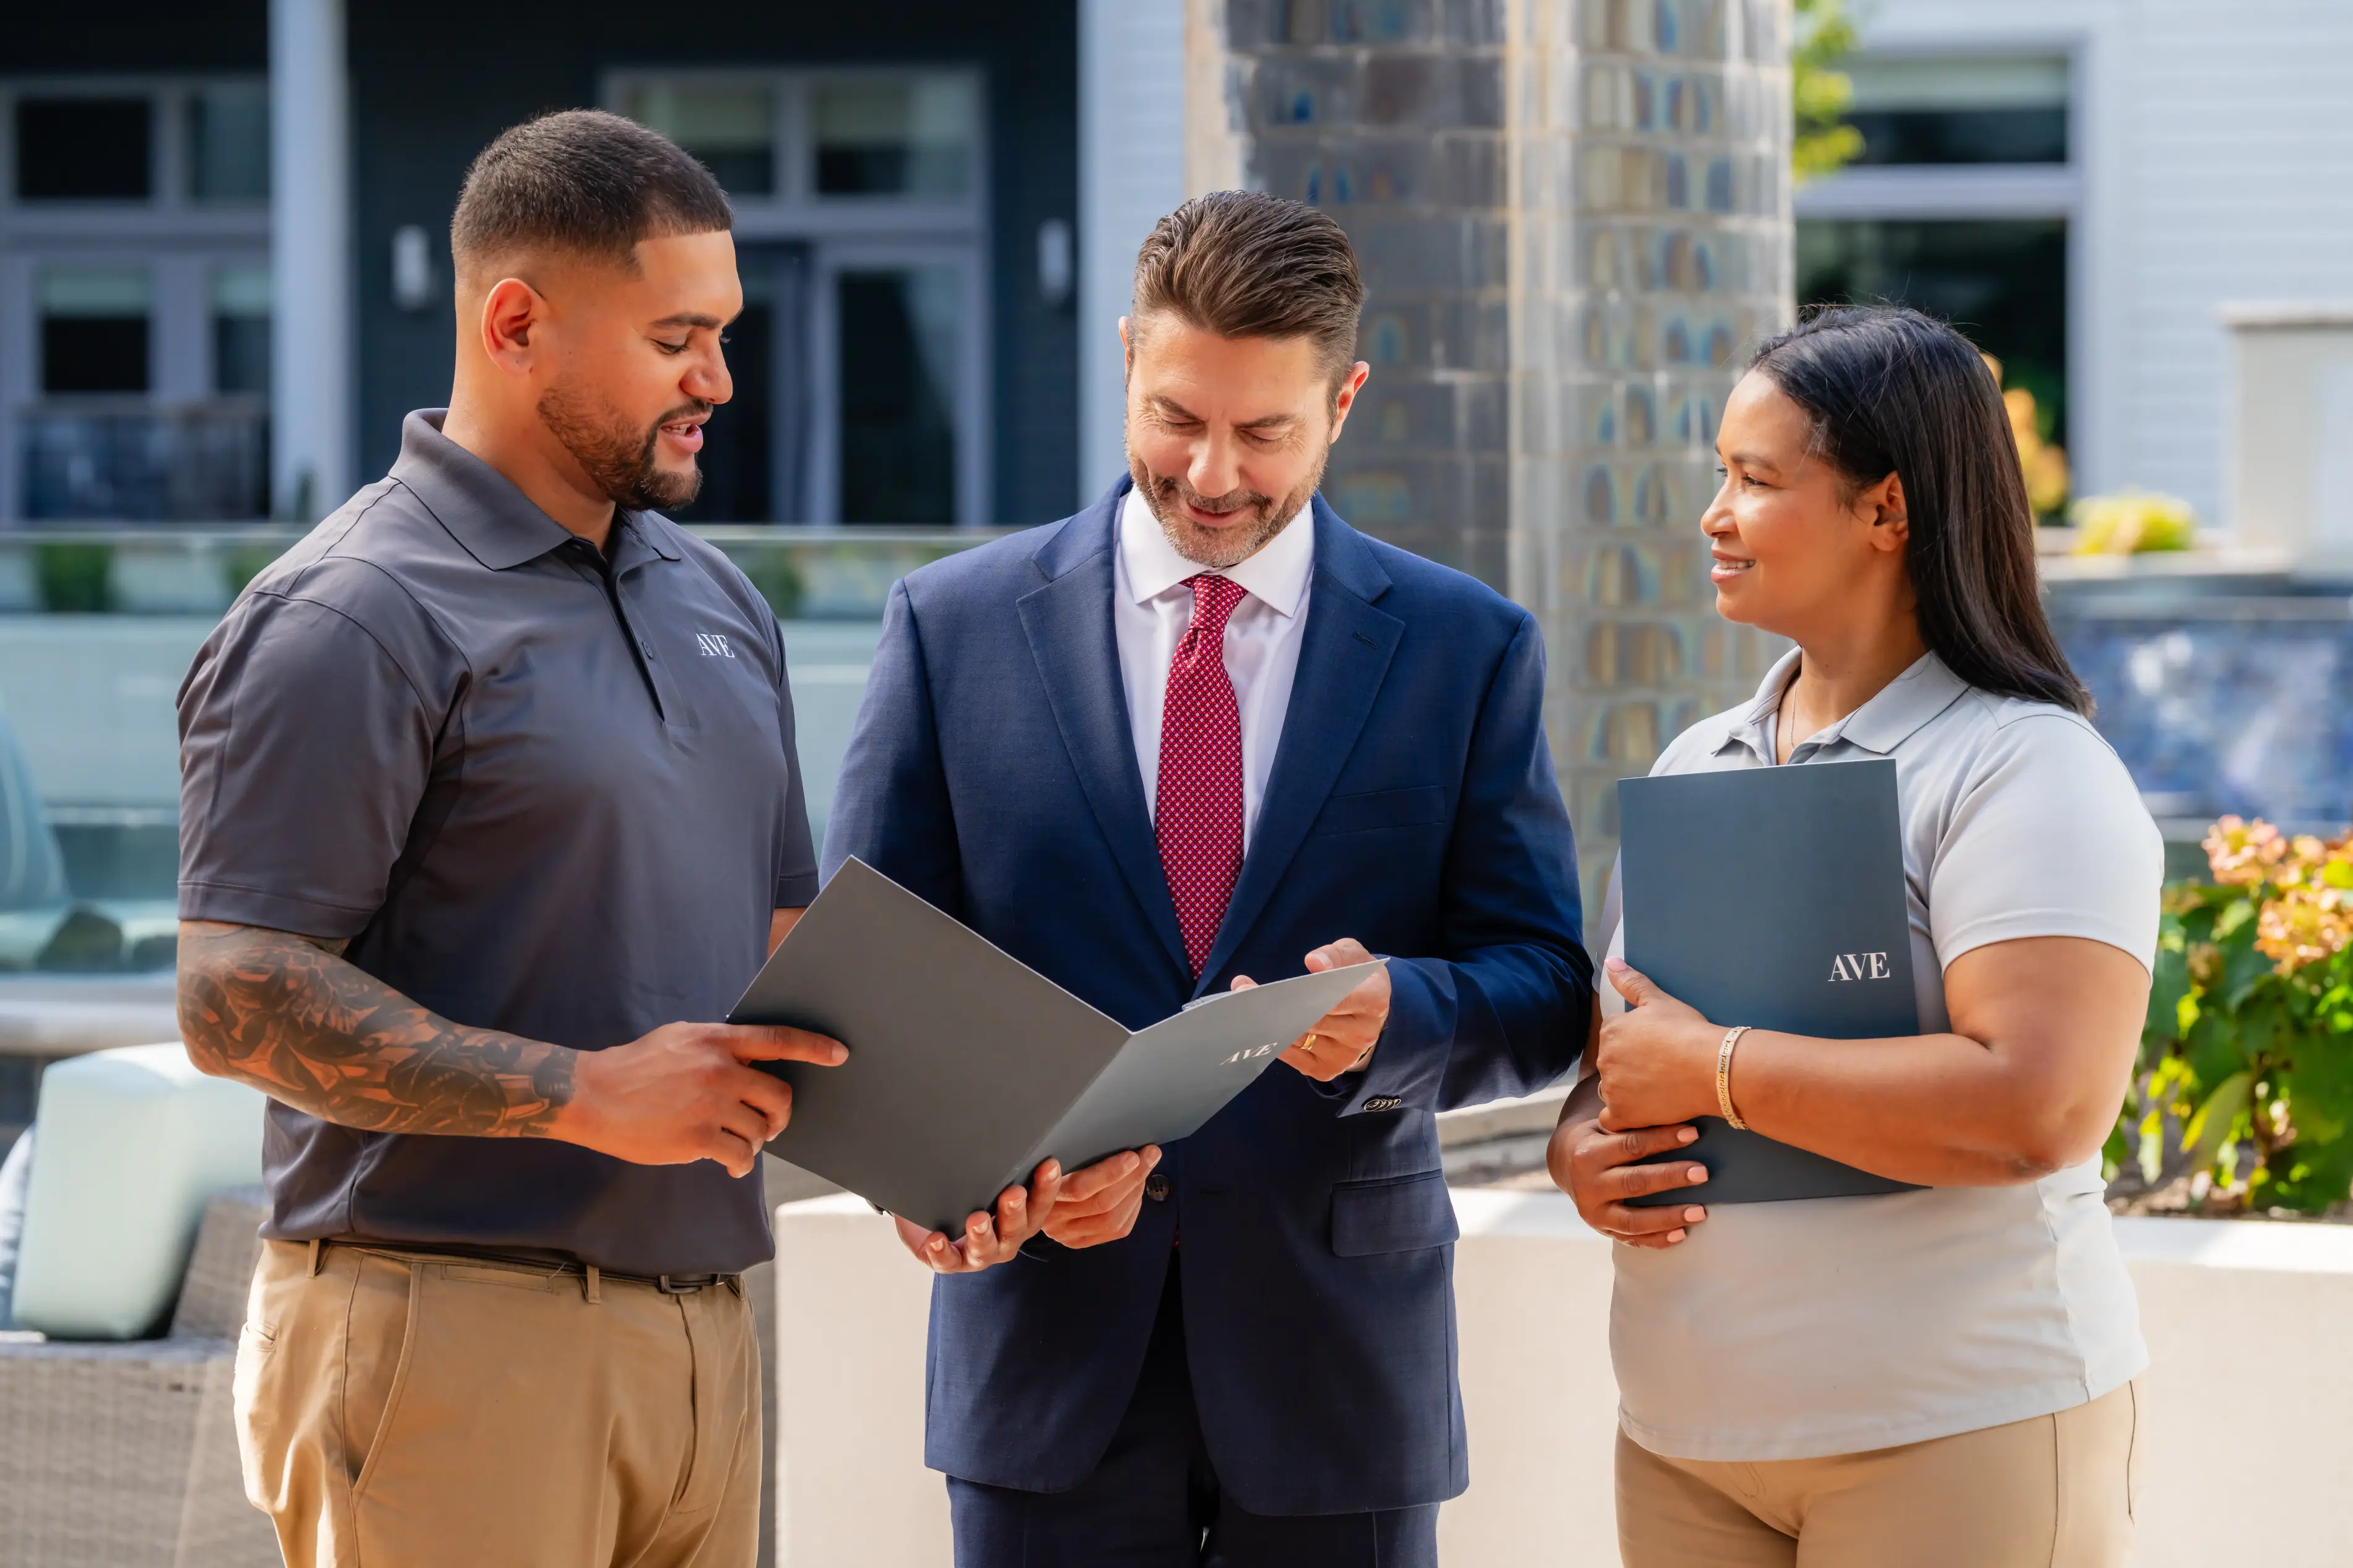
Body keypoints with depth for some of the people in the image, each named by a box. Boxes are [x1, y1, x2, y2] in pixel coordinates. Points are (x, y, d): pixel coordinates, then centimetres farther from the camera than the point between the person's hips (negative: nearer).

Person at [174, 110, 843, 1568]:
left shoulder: (719, 602, 18)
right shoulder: (345, 624, -9)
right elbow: (242, 999, -15)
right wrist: (589, 1094, -20)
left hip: (704, 1323, 8)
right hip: (456, 1327, -8)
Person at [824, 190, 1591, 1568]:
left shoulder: (1470, 651, 3)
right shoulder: (957, 625, 4)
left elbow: (1546, 991, 2)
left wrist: (1394, 1016, -21)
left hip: (1341, 1358, 0)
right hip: (1048, 1345, 0)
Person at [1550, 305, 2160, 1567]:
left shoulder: (2026, 771, -10)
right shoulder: (1697, 765, 14)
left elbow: (2039, 1110, -23)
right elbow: (1623, 1041, 21)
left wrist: (1710, 1065, -17)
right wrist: (1581, 1145, -4)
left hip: (1950, 1435, -6)